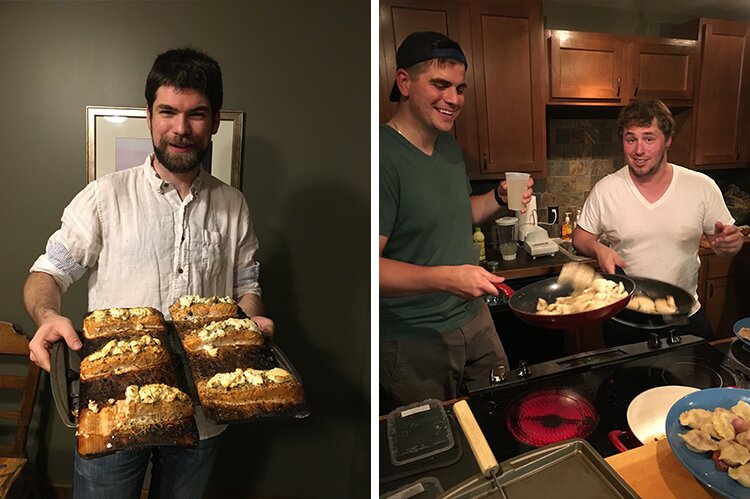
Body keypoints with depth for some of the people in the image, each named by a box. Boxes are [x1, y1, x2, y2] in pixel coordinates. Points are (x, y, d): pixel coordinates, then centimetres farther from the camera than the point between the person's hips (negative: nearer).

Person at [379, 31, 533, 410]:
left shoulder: (449, 144, 6)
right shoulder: (385, 155, -22)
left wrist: (500, 198, 3)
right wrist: (444, 277, -37)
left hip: (475, 320, 8)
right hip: (413, 342, -8)